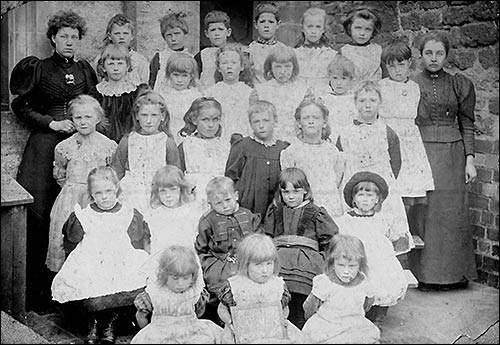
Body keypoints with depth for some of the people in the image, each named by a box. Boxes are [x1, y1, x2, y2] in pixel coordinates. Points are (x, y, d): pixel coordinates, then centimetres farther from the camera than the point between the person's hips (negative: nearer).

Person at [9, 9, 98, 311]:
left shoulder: (85, 70, 13)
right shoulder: (40, 69, 5)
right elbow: (20, 105, 4)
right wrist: (52, 123, -6)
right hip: (45, 143, -2)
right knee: (40, 213, -7)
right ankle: (37, 290, 1)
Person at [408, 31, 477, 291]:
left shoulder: (460, 84, 8)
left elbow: (467, 124, 8)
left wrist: (469, 159, 1)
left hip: (452, 155, 1)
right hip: (420, 153, -1)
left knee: (453, 213, 3)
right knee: (423, 213, -2)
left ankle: (454, 273, 15)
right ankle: (425, 273, 8)